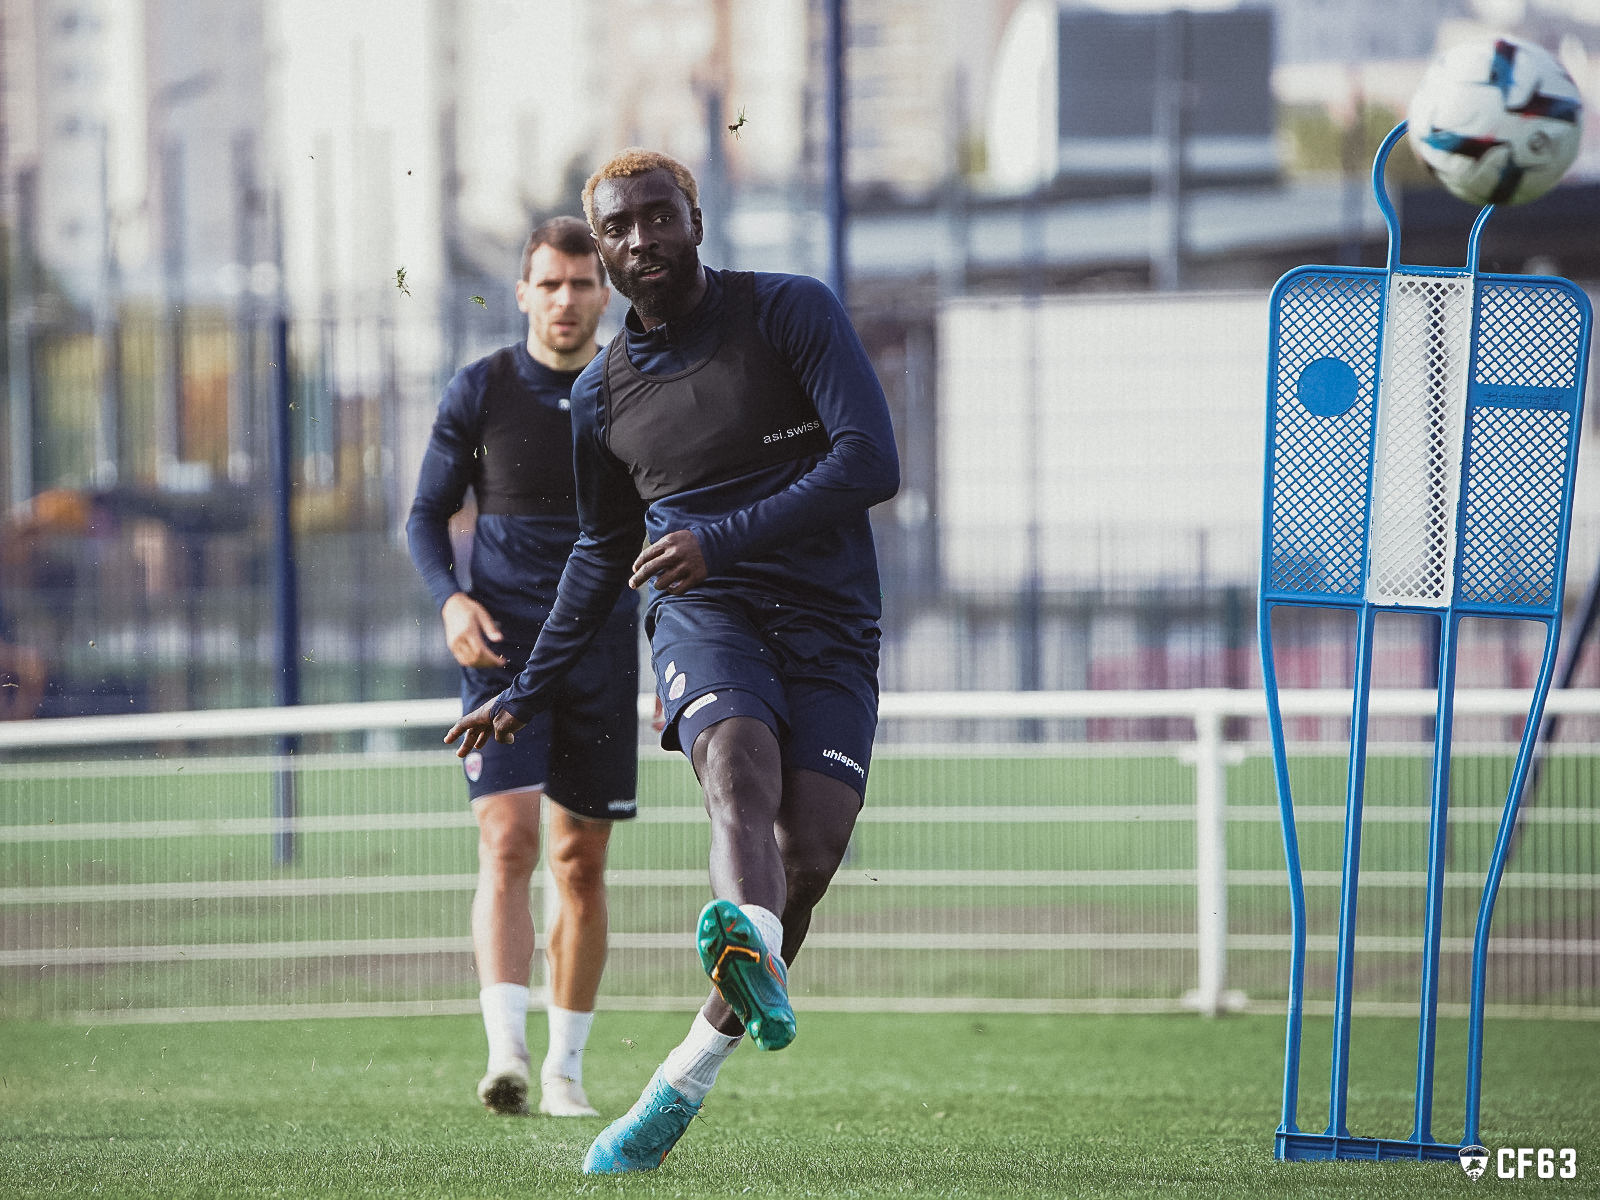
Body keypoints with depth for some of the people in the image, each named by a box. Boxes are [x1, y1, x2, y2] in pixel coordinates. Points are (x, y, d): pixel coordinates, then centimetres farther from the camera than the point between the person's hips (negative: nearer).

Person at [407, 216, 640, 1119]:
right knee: (508, 842, -17)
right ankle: (506, 1052, -26)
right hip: (503, 643, -2)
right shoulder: (480, 391, 2)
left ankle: (567, 1068, 16)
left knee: (582, 862, 6)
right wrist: (451, 598, -11)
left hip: (602, 646, 2)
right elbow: (428, 514, 8)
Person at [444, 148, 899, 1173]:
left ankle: (687, 1079, -3)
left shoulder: (791, 313, 0)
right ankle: (755, 957, -65)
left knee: (808, 854, -18)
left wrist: (725, 537, -17)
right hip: (703, 618, 1)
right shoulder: (603, 394, 13)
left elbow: (872, 463, -11)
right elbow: (603, 552, 28)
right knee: (740, 766, -32)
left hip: (830, 628, -1)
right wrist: (527, 694, 30)